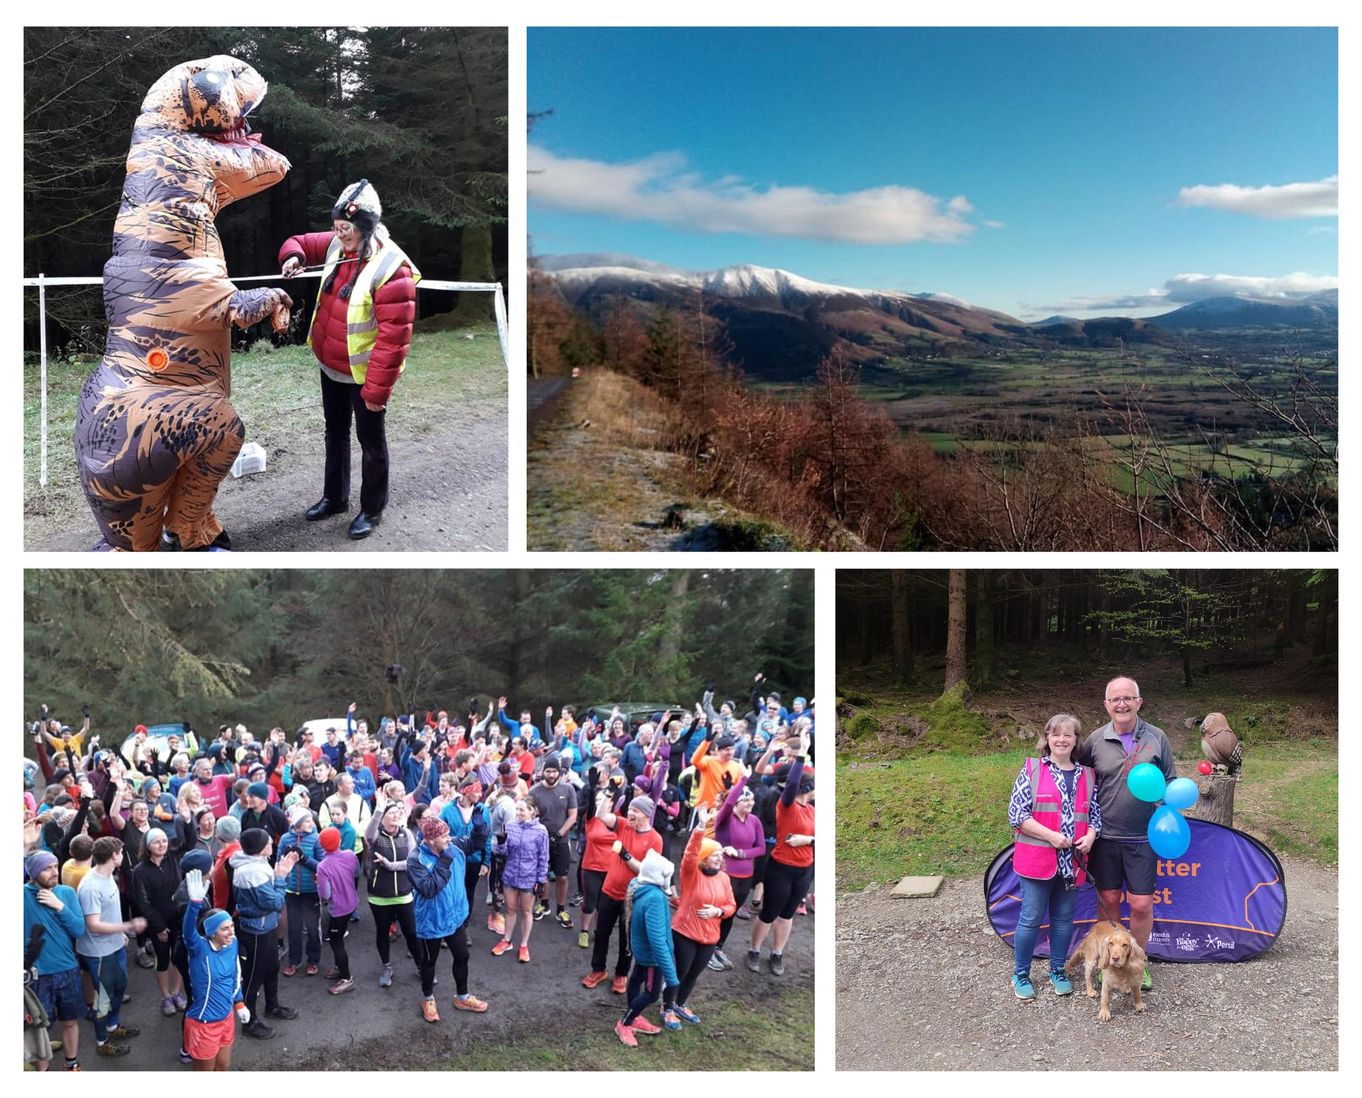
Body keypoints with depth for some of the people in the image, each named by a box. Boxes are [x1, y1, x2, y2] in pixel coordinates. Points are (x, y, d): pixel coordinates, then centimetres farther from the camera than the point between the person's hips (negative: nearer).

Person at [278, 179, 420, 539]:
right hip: (330, 365, 8)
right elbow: (301, 243, 15)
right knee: (335, 432, 22)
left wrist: (377, 389, -25)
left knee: (370, 440, 9)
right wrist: (293, 257, -10)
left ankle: (372, 509, 25)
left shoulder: (391, 268, -28)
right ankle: (335, 497, 40)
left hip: (363, 373, -8)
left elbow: (393, 338, -27)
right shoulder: (337, 245, -5)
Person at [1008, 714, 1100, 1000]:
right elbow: (1016, 814, -9)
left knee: (1064, 917, 13)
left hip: (1073, 861, 4)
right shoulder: (1032, 770, -4)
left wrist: (1090, 836, -7)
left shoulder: (1087, 775, 8)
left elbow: (1095, 813, 14)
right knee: (1031, 918, 2)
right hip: (1037, 859, -4)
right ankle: (1020, 974, 16)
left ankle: (1058, 971, 29)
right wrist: (1051, 836, -16)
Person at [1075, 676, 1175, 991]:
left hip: (1143, 837, 0)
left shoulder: (1156, 738, 1)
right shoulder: (1095, 740, -1)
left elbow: (1171, 782, 9)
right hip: (1105, 836, 0)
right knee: (1108, 900, 9)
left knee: (1141, 904, 1)